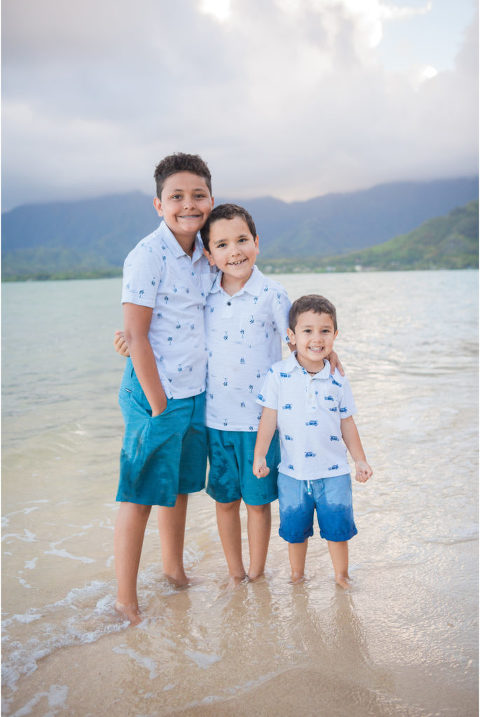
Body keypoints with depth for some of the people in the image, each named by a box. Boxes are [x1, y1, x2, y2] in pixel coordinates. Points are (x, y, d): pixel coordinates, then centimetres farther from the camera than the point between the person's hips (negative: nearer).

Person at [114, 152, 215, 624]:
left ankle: (174, 569, 40)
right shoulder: (147, 256, -16)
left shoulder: (204, 253, 6)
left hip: (196, 390, 7)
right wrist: (159, 405, -14)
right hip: (154, 393, -7)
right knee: (140, 495, 3)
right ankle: (125, 599, 18)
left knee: (180, 486, 20)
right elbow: (136, 336, -16)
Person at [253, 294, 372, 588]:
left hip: (334, 472, 1)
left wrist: (360, 460, 7)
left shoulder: (338, 380, -2)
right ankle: (297, 575, 37)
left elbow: (347, 423, 7)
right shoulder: (278, 374, -6)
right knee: (295, 530, 14)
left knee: (338, 528, 9)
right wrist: (260, 455, -7)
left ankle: (342, 576, 32)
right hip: (292, 472, 0)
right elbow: (269, 417, -3)